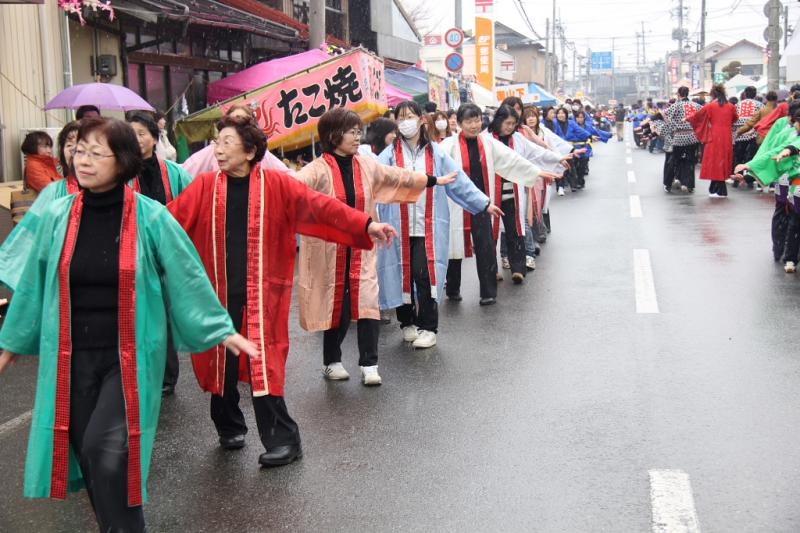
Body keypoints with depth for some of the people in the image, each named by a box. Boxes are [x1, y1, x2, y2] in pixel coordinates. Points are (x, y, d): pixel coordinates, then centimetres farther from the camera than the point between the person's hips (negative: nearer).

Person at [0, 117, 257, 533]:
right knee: (86, 452, 9)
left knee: (107, 450, -15)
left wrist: (221, 329, -1)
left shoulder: (150, 217, -9)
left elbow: (187, 278, -2)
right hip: (72, 356, 4)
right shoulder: (58, 215, 0)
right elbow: (34, 284, 10)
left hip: (129, 357, -3)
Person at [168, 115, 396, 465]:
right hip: (218, 292, 3)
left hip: (261, 293, -3)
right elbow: (171, 217, -1)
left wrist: (365, 225, -16)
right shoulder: (205, 186, 4)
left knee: (263, 366, -6)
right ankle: (229, 428, 34)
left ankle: (283, 440, 4)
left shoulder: (275, 184, -3)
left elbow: (320, 206, -8)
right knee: (221, 362, 12)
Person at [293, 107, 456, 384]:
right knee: (335, 305, 6)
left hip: (361, 249, 4)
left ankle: (369, 364, 2)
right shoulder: (319, 169, -12)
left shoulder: (367, 166, 5)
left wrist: (434, 180, 28)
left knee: (367, 302, -5)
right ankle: (331, 362, 24)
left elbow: (399, 175, 18)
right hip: (329, 250, -4)